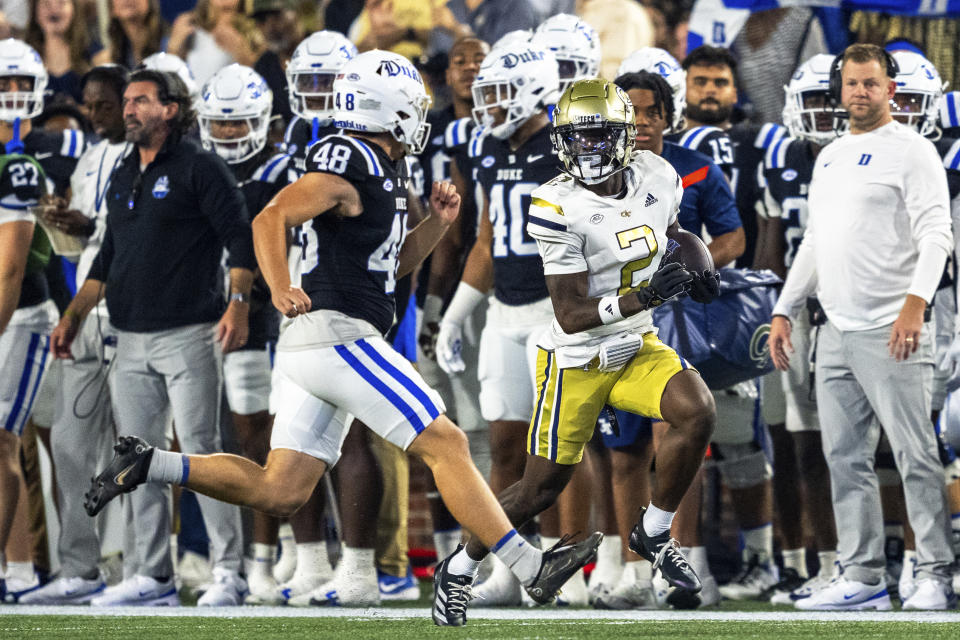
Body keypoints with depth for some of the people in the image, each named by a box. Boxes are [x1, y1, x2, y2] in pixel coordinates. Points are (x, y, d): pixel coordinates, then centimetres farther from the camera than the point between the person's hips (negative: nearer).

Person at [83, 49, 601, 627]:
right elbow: (272, 219, -21)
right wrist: (281, 290, -35)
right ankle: (531, 567, -6)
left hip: (318, 344, 10)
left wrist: (437, 222, 12)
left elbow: (393, 262, 28)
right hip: (338, 335, -10)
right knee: (446, 445, -8)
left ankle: (151, 465, 6)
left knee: (281, 491, 7)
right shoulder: (349, 164, -11)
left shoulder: (382, 173, 20)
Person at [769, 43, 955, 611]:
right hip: (836, 333, 8)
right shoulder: (830, 158, 19)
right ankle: (864, 579, 11)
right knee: (846, 460, 7)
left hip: (891, 333, -8)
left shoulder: (911, 151, -5)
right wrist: (784, 311, 18)